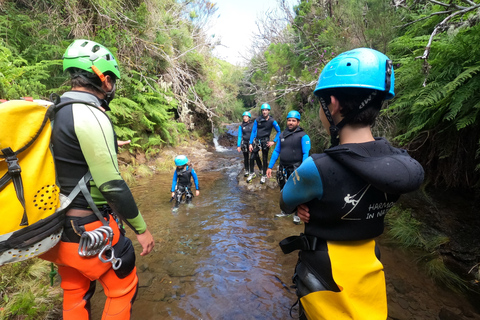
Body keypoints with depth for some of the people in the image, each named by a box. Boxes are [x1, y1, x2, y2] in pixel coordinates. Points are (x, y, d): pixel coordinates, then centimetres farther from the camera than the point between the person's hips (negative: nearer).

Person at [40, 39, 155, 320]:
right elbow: (111, 185, -25)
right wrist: (141, 229, -15)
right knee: (124, 290, 13)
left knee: (75, 296, 25)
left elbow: (67, 170, 13)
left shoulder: (55, 112, 7)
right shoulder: (90, 116, -22)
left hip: (59, 229, 9)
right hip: (90, 234, -9)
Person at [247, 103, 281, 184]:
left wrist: (274, 141, -5)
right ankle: (252, 173, 19)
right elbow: (253, 132, -2)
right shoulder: (257, 120, -4)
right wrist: (250, 143, -6)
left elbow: (279, 131, 1)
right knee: (252, 157, -1)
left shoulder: (272, 121, -8)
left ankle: (264, 175, 22)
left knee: (265, 159, 6)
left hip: (265, 141, -1)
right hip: (256, 140, 2)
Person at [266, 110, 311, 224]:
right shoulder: (282, 135, 9)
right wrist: (270, 167, 9)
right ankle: (285, 211, 35)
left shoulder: (303, 136, -8)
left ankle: (297, 214, 19)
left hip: (296, 169, -5)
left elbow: (306, 154, -14)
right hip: (283, 168, 6)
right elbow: (276, 151, 12)